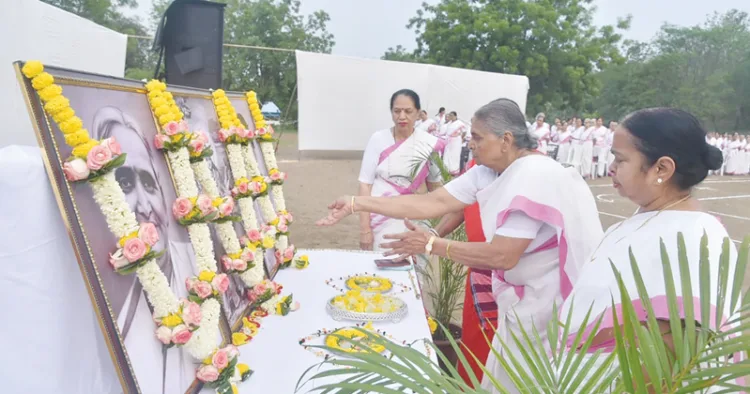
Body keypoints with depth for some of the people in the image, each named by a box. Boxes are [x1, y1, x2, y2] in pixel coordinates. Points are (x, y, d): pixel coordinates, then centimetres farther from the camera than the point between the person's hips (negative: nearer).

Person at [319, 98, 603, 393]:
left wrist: (431, 245, -23)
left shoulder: (534, 177, -26)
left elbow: (503, 256, -29)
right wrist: (357, 203, -9)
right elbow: (432, 203, -5)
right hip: (520, 297, 8)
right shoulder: (486, 173, -1)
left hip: (544, 304, -8)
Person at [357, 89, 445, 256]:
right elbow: (365, 183, -6)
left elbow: (435, 187, 10)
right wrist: (365, 228, -10)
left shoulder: (429, 144, -2)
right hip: (380, 221, -1)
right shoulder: (378, 139, -5)